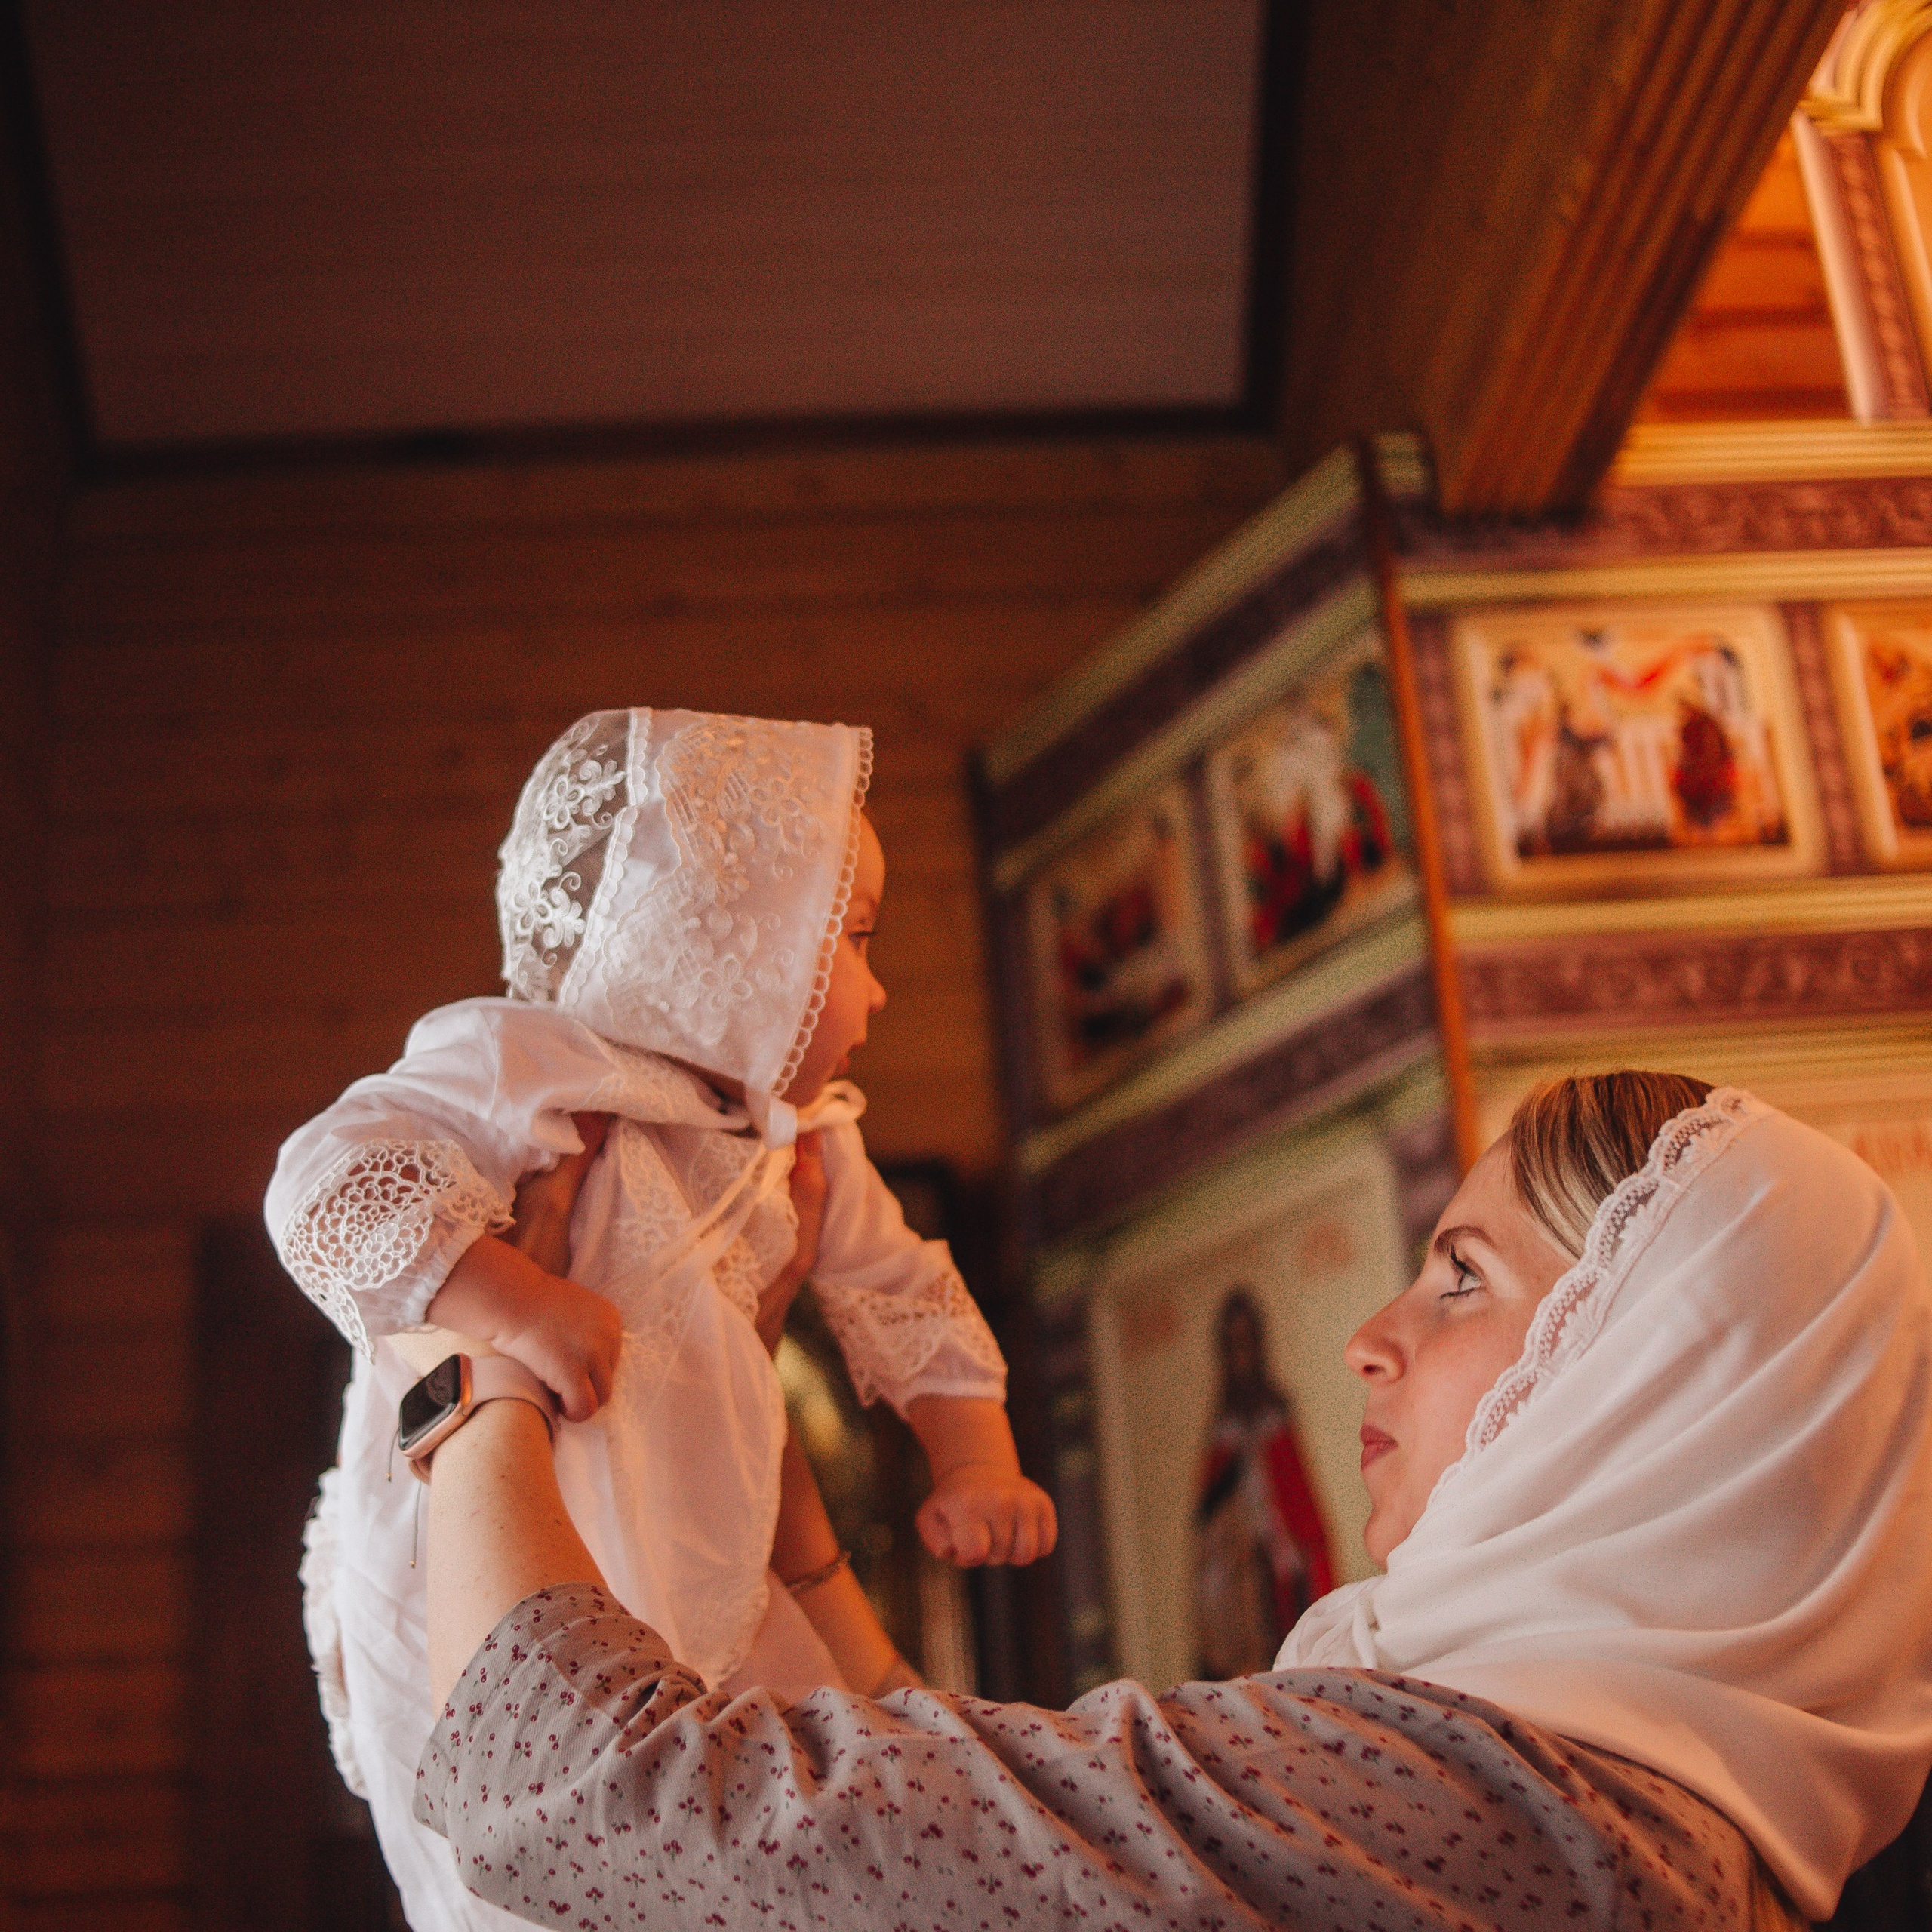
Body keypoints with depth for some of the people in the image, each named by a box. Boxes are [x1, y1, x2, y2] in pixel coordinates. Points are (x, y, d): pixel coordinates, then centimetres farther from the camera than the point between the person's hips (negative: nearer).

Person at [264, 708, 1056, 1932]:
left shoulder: (804, 1146, 2)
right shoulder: (530, 1080, -23)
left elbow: (907, 1300, 12)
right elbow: (330, 1188, -35)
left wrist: (978, 1462, 0)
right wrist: (517, 1303, -45)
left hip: (703, 1602, 7)